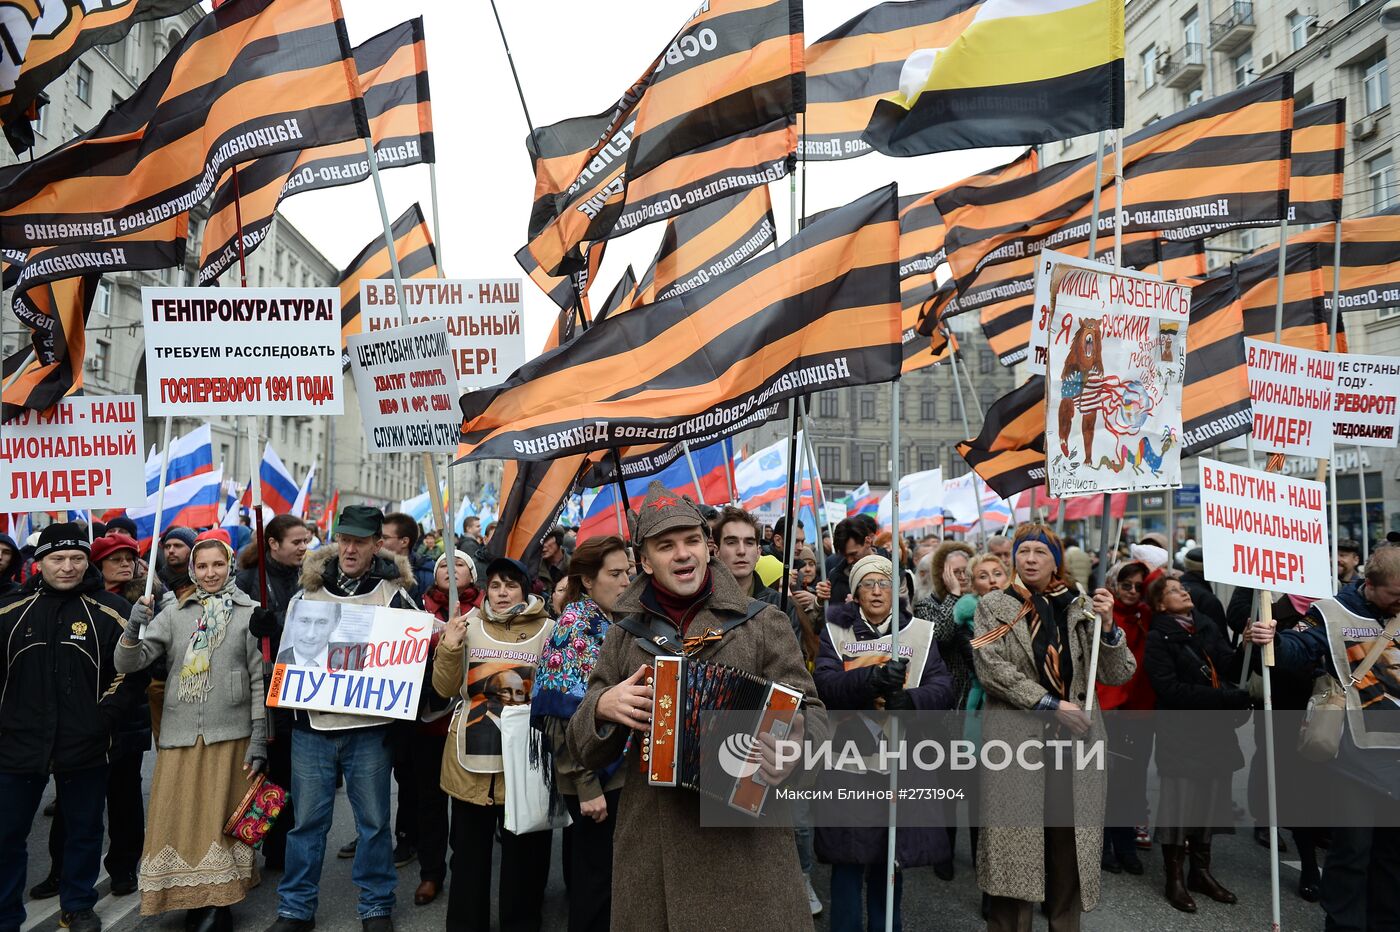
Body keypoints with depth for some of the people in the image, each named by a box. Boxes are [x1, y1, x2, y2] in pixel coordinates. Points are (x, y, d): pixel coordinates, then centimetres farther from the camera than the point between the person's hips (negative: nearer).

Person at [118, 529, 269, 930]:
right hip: (179, 734, 3)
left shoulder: (250, 612, -1)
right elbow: (128, 663, 2)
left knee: (222, 819, 3)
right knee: (179, 819, 5)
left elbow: (261, 680, -1)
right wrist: (133, 629, -18)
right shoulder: (174, 613, 8)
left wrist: (259, 739, -5)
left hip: (230, 735, -3)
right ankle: (194, 899, 21)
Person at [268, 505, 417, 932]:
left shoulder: (394, 594, -2)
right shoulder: (308, 590, 5)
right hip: (312, 724, 2)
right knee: (308, 820, 11)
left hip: (369, 728, -2)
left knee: (373, 820, 9)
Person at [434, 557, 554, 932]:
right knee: (469, 847, 14)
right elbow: (446, 689, 2)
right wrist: (449, 648, -12)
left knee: (523, 849, 10)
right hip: (471, 754, 2)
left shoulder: (548, 630, -3)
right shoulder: (469, 625, 2)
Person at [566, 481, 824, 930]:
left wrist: (792, 748, -25)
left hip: (744, 841, -2)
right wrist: (604, 705, -12)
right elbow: (586, 749, 10)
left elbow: (811, 714, -2)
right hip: (648, 849, 2)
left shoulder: (763, 622, 1)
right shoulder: (625, 634, 8)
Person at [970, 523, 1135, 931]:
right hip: (1015, 738, -2)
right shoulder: (994, 606, 4)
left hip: (1077, 738, 2)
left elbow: (1119, 674, 4)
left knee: (1070, 843, 6)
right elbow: (991, 669, -8)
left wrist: (1107, 624, -12)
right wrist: (1053, 704, -13)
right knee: (1015, 842, -1)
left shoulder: (1082, 607, 9)